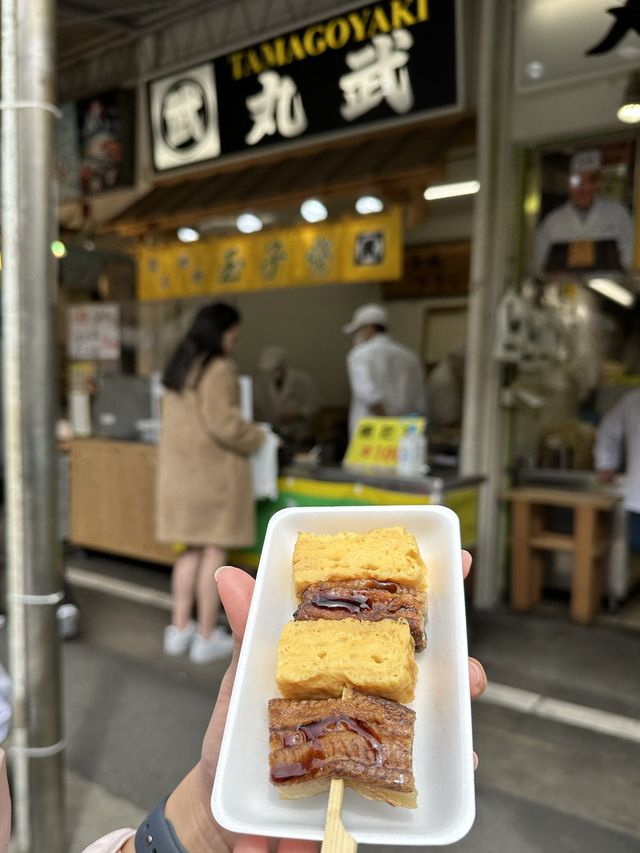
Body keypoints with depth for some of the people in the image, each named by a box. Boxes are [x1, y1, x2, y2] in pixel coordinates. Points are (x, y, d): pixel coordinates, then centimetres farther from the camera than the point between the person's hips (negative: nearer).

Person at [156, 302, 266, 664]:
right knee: (215, 552, 2)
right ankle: (207, 637, 11)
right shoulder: (218, 370, -15)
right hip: (213, 471, -8)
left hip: (180, 469, 8)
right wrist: (257, 437, -4)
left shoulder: (180, 367, 13)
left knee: (192, 550, 16)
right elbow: (223, 424, -21)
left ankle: (180, 628, 22)